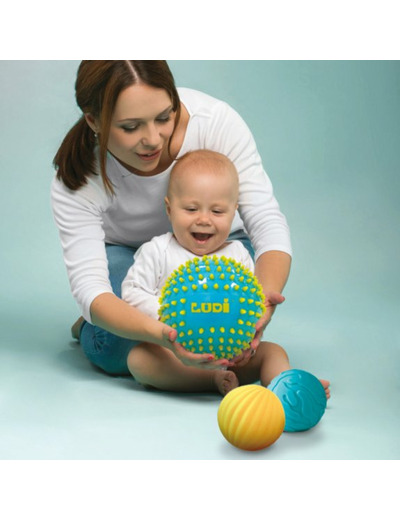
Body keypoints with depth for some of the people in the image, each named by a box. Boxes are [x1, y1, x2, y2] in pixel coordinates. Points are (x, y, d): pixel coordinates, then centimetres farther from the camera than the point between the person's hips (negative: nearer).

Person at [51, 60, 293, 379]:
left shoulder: (215, 120, -34)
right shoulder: (75, 183, -32)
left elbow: (267, 221, -32)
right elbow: (89, 286, -38)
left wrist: (264, 299, -54)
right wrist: (161, 334, -59)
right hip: (125, 252, 0)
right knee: (114, 351, -29)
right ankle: (89, 324, 8)